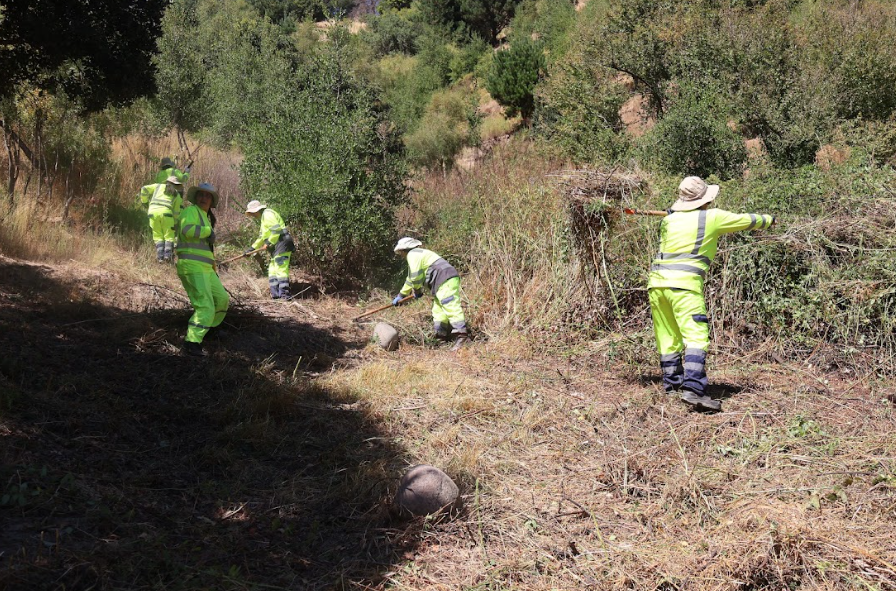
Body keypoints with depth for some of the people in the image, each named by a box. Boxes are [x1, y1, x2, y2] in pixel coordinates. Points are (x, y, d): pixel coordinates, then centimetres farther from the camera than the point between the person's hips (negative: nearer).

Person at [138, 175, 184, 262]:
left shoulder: (159, 186, 26)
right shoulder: (177, 195, 24)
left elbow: (144, 189, 15)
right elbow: (177, 212, 18)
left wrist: (144, 201, 27)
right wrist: (174, 223, 30)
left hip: (153, 211, 1)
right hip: (166, 212, -1)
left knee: (158, 236, 8)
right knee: (169, 236, 7)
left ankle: (160, 257, -6)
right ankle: (167, 255, -12)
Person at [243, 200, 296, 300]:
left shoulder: (267, 214, -6)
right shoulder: (263, 218, 27)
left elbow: (276, 229, -20)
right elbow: (262, 237, 32)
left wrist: (270, 242, -16)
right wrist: (252, 248, 27)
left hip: (282, 244, -11)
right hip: (277, 248, 11)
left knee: (281, 269, -13)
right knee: (272, 271, 11)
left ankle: (284, 294, -15)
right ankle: (275, 294, 11)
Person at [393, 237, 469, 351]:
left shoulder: (412, 254, -2)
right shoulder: (418, 254, 32)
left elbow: (416, 277, -11)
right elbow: (410, 279, 41)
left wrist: (417, 291, 8)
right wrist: (401, 295, 45)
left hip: (446, 282, -11)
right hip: (445, 282, 11)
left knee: (451, 308, -18)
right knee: (438, 310, 12)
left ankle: (461, 336, -26)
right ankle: (442, 336, 12)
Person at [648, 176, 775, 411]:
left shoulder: (669, 220, 16)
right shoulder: (713, 217, 5)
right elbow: (748, 221, 20)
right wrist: (768, 219, 40)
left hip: (657, 280, 6)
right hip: (684, 283, -6)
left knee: (668, 337, 14)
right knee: (696, 337, -10)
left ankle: (672, 382, 25)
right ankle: (693, 389, -23)